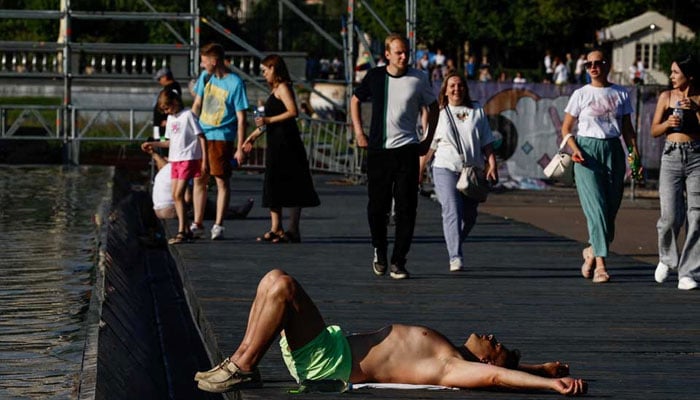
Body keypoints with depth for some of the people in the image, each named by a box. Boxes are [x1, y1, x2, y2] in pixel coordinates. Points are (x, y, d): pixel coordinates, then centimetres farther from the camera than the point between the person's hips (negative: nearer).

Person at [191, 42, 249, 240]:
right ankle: (197, 224, 17)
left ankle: (218, 225, 3)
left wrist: (240, 148, -12)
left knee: (222, 181, -2)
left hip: (221, 137, -6)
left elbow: (241, 118, -9)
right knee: (199, 180, 9)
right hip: (201, 135, 6)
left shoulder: (235, 83, -10)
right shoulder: (205, 76, 7)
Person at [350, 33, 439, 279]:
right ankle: (379, 250, 27)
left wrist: (428, 140, 10)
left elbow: (433, 107, 16)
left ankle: (398, 262, 1)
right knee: (377, 206, 4)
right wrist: (359, 133, 10)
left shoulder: (418, 79, 1)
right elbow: (355, 101, 19)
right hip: (378, 150, 1)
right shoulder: (375, 77, 3)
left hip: (407, 149, -1)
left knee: (406, 208, -5)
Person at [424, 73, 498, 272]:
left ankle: (454, 247, 33)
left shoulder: (477, 111, 11)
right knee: (452, 211, -17)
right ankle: (455, 258, -22)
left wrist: (492, 165, 0)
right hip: (446, 168, -3)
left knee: (469, 216, 8)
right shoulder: (439, 113, 6)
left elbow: (487, 143, 11)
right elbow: (429, 145, 7)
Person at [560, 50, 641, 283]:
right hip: (588, 151, -3)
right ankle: (600, 264, -16)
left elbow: (627, 128, 14)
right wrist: (574, 149, -12)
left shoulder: (621, 95, 9)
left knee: (611, 209, 2)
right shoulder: (581, 95, 3)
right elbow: (566, 128, 5)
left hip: (613, 151, 3)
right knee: (596, 207, -13)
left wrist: (634, 152, 0)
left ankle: (591, 251, 27)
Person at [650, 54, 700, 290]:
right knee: (670, 216, -8)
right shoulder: (666, 97, 8)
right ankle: (667, 258, 21)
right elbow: (654, 131, 11)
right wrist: (667, 123, -9)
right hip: (672, 155, 1)